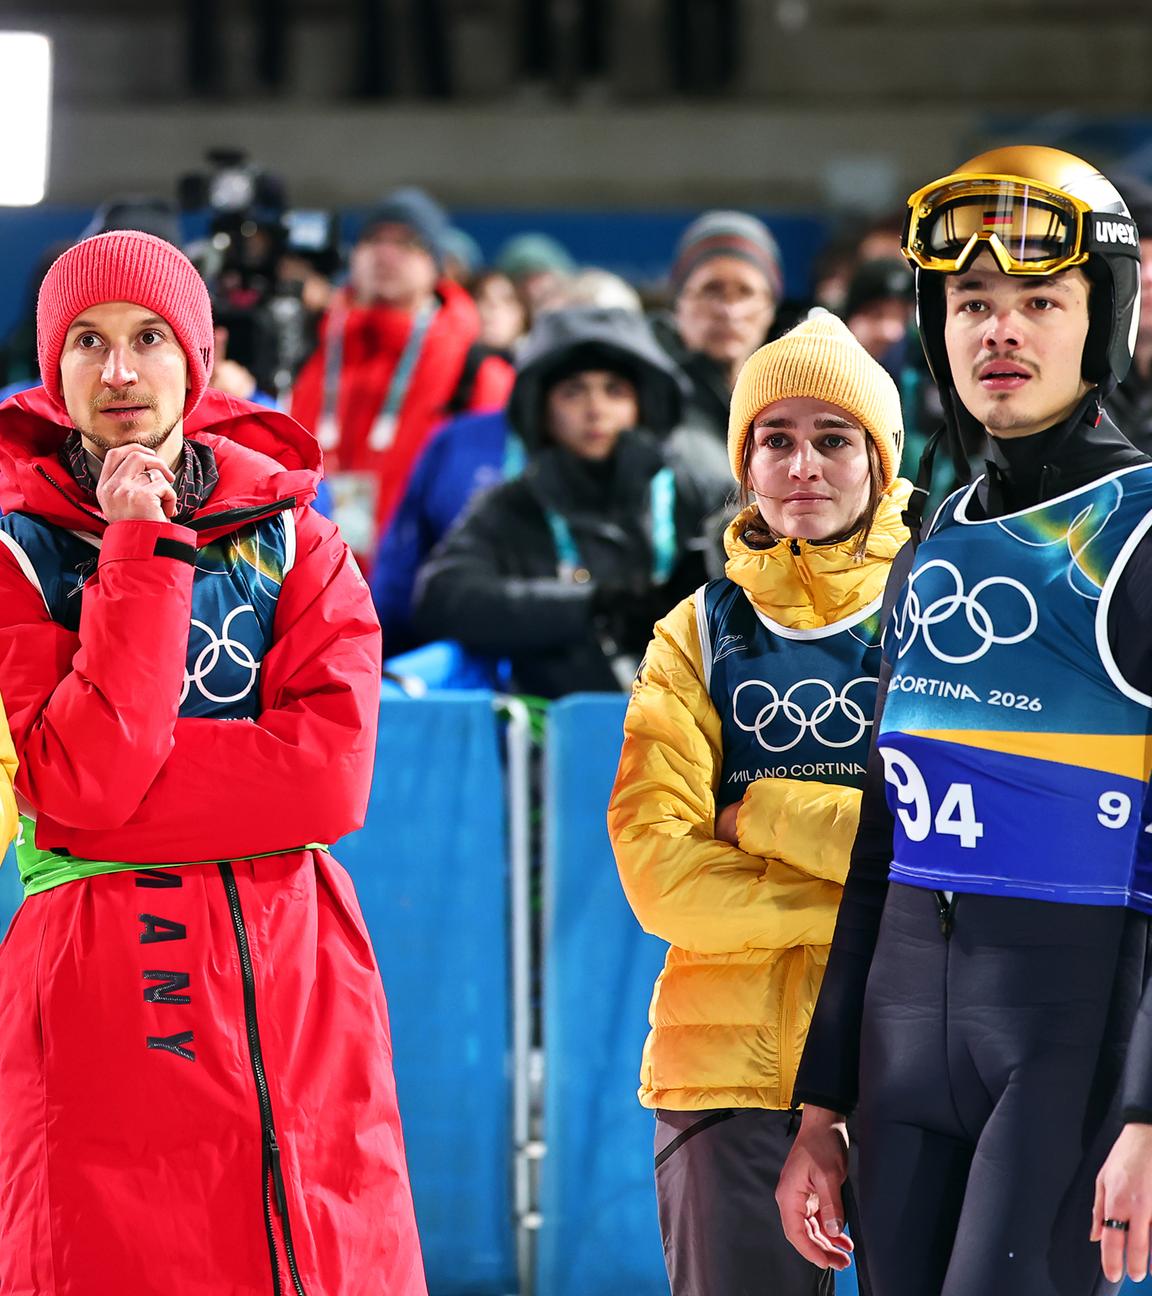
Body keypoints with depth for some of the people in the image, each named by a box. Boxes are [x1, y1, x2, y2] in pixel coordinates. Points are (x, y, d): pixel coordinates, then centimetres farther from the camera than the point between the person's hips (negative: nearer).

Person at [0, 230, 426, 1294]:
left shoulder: (293, 540, 11)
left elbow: (335, 773, -4)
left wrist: (123, 773, -11)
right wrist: (141, 552, -12)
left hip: (298, 986, 2)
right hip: (101, 995, -2)